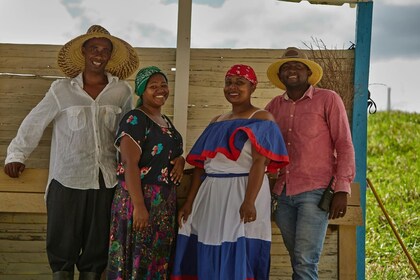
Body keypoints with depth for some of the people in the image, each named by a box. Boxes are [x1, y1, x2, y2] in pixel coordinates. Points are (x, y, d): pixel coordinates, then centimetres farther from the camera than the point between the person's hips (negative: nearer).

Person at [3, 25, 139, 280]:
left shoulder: (122, 91, 4)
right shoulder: (62, 89, 0)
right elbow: (34, 123, 2)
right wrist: (16, 155, -1)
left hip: (106, 180, 2)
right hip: (68, 179, -1)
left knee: (97, 246, 9)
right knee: (62, 243, 4)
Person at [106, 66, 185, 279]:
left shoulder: (166, 122, 14)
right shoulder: (134, 120, -12)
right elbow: (129, 164, -20)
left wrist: (180, 160, 2)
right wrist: (139, 206, -26)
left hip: (165, 201, 8)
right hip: (140, 198, -8)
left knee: (159, 257, 13)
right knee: (138, 257, -3)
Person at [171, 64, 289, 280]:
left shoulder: (261, 119, -2)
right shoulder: (217, 123, 17)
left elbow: (259, 162, -14)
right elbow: (200, 165, 15)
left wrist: (249, 201, -25)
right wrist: (189, 202, 7)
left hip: (242, 193, -6)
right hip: (211, 197, 6)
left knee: (239, 258, -6)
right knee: (207, 259, 8)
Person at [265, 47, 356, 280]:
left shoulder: (327, 99, 0)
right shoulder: (275, 105, 11)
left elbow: (344, 146, -2)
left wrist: (342, 190, -10)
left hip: (314, 192, -5)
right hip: (283, 194, 5)